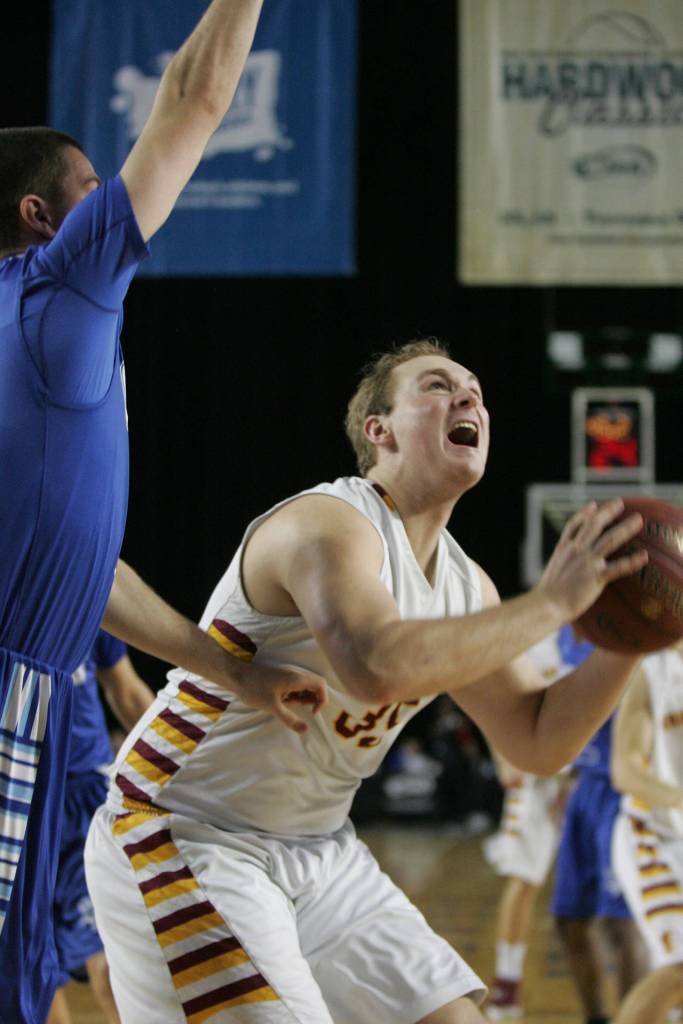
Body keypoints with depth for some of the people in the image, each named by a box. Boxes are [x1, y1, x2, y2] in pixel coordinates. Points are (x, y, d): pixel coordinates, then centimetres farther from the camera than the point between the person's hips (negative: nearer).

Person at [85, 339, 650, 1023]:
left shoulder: (466, 584, 7)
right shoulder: (329, 525, -21)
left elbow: (537, 742, 10)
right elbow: (376, 669, -41)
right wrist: (550, 604, -33)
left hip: (318, 851, 9)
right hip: (179, 836, -9)